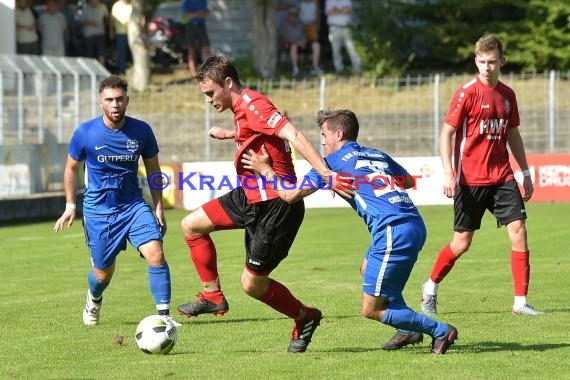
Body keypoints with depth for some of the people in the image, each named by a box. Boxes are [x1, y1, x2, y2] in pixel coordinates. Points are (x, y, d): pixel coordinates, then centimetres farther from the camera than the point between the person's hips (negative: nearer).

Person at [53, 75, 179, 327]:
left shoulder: (141, 131, -7)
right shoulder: (85, 133, -10)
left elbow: (153, 169, 8)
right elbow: (71, 167, 7)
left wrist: (158, 207, 6)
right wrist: (70, 206, 8)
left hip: (133, 205, 1)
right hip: (98, 209, -1)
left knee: (156, 254, -21)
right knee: (103, 272, 8)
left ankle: (164, 315, -15)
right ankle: (94, 300, 44)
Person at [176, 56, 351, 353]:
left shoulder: (253, 105, -21)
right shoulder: (241, 107, 8)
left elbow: (293, 135, -33)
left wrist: (325, 174, -42)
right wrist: (228, 134, 45)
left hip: (276, 205, -10)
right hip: (250, 196, 10)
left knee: (252, 284, -4)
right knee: (191, 225, 13)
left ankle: (304, 317, 19)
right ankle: (213, 296, 22)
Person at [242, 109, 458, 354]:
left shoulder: (334, 161, 4)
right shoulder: (378, 155, 23)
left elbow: (291, 195, 2)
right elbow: (409, 182, 38)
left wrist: (265, 170, 17)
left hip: (394, 232, -8)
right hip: (415, 225, 8)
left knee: (371, 310, 0)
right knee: (368, 268, 33)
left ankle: (440, 331, -2)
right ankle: (408, 330, 27)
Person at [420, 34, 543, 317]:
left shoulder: (507, 95, 8)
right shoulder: (467, 93, -8)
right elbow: (446, 133, -8)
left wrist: (525, 173, 19)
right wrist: (448, 173, -16)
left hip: (502, 176, 4)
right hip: (470, 179, -4)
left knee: (518, 231, -9)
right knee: (462, 242, 2)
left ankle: (521, 301, -5)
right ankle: (431, 287, 26)